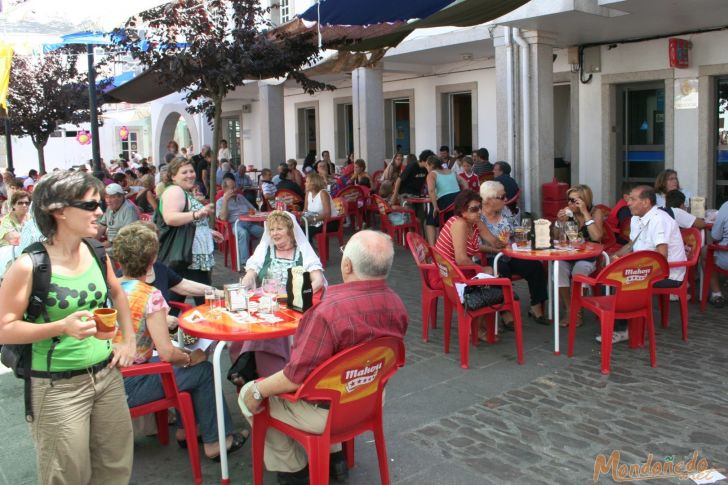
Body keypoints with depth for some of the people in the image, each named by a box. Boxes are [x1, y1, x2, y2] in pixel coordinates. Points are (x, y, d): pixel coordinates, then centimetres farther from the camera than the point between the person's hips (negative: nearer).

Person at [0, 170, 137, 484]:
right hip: (58, 387, -6)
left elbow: (117, 293, 18)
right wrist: (62, 326, -27)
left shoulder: (95, 252, 1)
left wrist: (128, 340, 9)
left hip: (106, 374, 6)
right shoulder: (29, 266, -17)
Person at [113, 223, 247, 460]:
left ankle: (185, 429, 31)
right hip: (128, 387, -8)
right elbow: (166, 353, -24)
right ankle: (213, 441, 18)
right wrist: (190, 357, -4)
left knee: (187, 363, 22)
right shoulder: (149, 295, -21)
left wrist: (162, 321, 18)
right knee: (204, 370, 7)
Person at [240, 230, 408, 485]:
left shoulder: (330, 311, -33)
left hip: (330, 411, -7)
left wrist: (257, 391, -9)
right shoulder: (396, 303, -9)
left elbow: (296, 377, -26)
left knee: (250, 395, 12)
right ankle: (334, 455, 31)